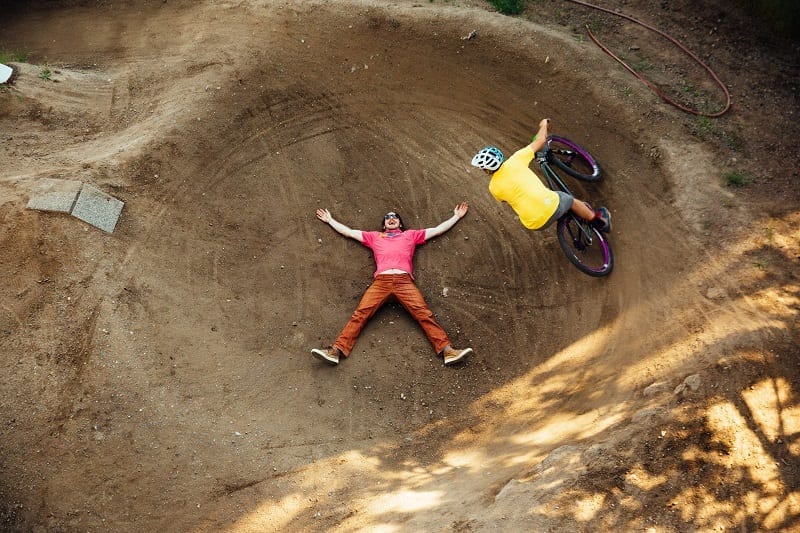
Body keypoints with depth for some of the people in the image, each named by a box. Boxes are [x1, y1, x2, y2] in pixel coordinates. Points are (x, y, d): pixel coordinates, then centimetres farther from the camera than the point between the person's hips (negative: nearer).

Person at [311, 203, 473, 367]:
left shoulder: (411, 235, 31)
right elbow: (348, 231, 38)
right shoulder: (374, 236, 32)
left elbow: (438, 230, 35)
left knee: (424, 313, -21)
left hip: (404, 280, 0)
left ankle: (447, 350, -32)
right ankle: (336, 350, -30)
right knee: (360, 314, -19)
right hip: (381, 281, 1)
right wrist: (330, 220, 44)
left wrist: (456, 216, 39)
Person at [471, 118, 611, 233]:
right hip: (551, 206, -2)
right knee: (571, 200, 31)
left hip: (536, 224, 3)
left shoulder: (493, 188, -4)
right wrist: (544, 124, 28)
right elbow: (540, 140, 6)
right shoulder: (514, 160, -8)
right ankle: (600, 219, 53)